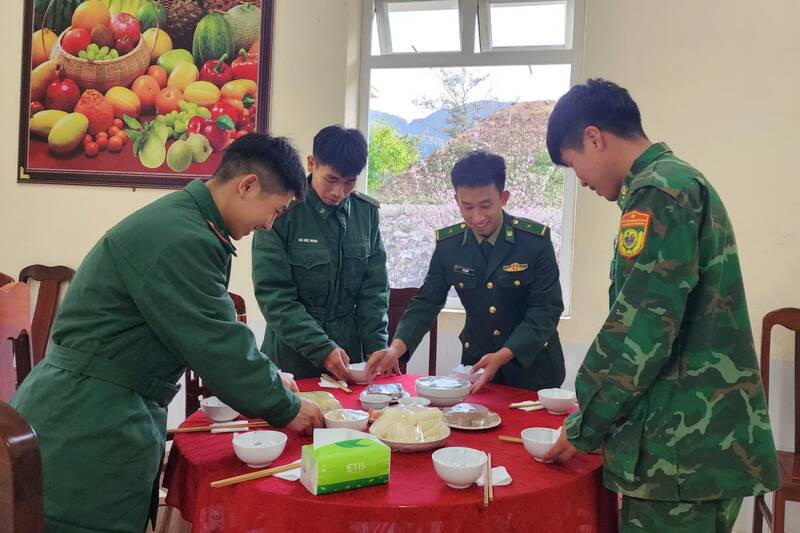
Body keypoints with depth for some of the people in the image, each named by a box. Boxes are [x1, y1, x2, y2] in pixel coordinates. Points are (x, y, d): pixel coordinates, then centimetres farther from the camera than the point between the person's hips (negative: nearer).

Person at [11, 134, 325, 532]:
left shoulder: (183, 221, 10)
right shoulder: (181, 240, -23)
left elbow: (205, 330, 17)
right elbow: (218, 345, -20)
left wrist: (269, 383, 13)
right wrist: (286, 409, -7)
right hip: (88, 428, -10)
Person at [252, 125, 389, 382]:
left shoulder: (367, 212, 0)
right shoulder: (283, 211, -13)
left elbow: (374, 289, 3)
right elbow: (273, 294, -15)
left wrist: (377, 347, -7)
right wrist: (322, 349, -21)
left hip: (349, 357, 4)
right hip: (292, 357, -3)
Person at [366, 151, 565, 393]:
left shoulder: (536, 239, -16)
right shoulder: (447, 243, -7)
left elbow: (546, 308, -15)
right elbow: (427, 302, -3)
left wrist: (503, 355, -26)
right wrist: (396, 348, -19)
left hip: (532, 367, -2)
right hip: (477, 363, 2)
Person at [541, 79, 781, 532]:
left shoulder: (658, 191, -16)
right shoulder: (683, 181, 15)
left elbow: (639, 330, -21)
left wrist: (584, 428, -7)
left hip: (681, 446, -9)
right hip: (713, 435, 9)